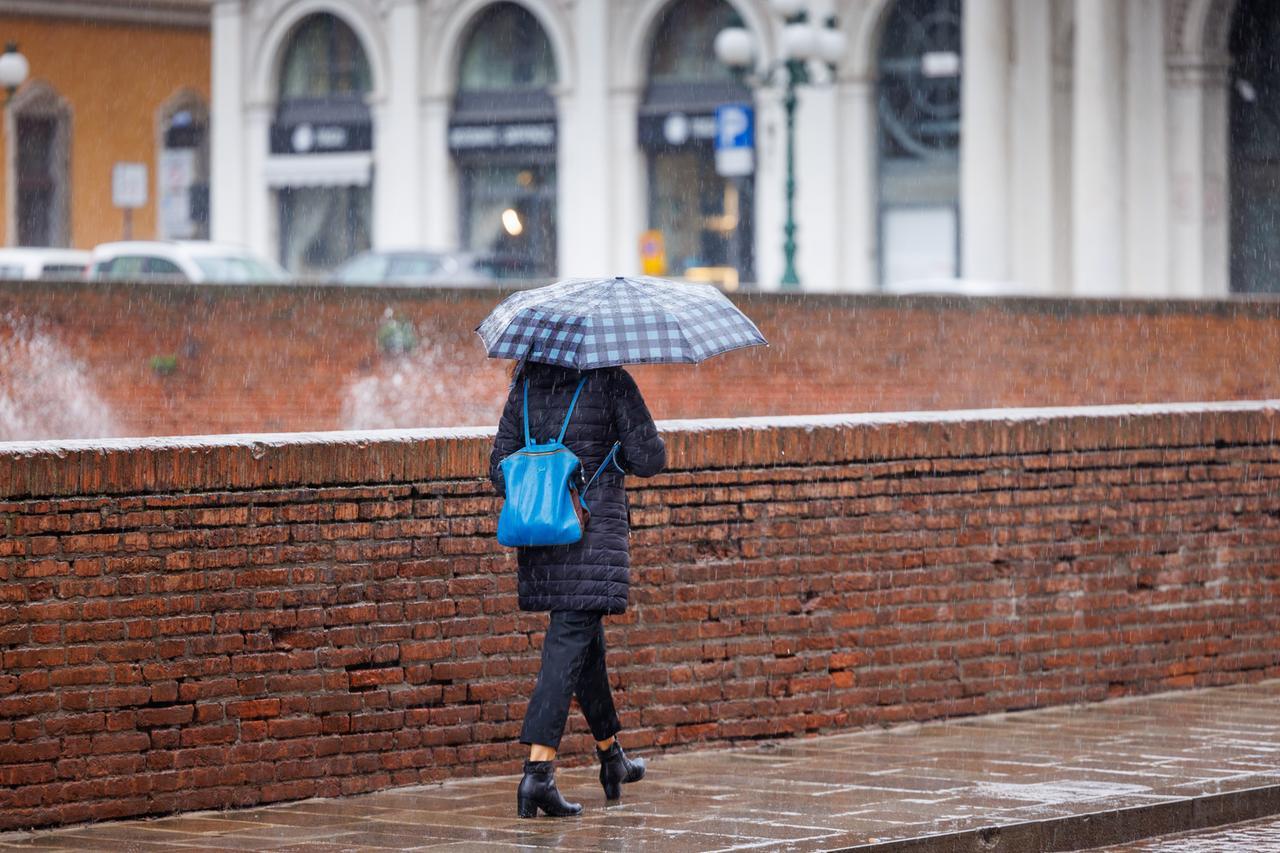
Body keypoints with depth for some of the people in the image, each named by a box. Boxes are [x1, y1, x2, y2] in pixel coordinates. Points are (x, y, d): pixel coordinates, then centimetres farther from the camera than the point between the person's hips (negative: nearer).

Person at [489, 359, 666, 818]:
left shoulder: (526, 383, 6)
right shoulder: (610, 381, -8)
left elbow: (500, 466, 7)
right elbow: (649, 459, -7)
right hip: (596, 534, -6)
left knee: (586, 641, 20)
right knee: (569, 646, -7)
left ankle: (611, 757, 35)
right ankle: (537, 771, -18)